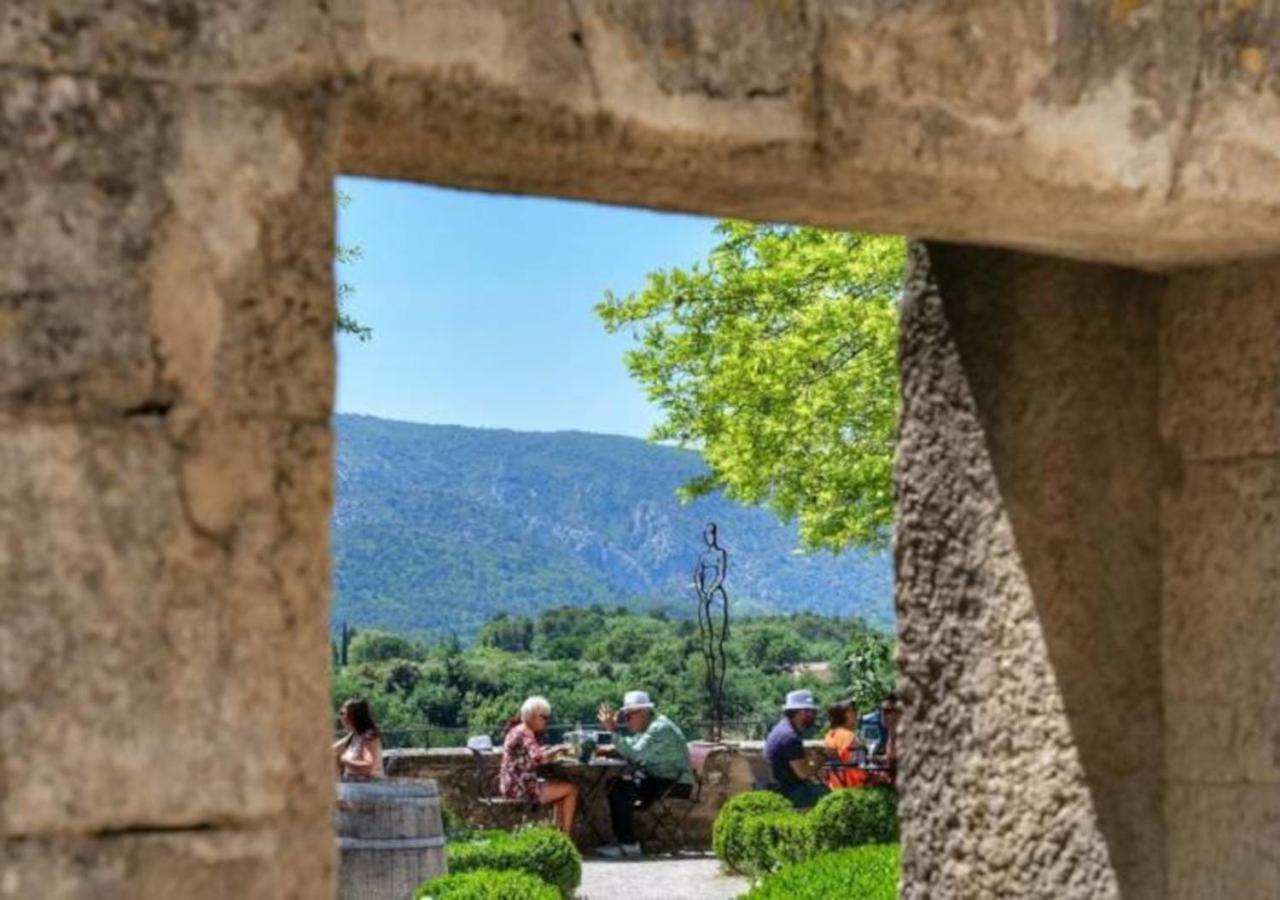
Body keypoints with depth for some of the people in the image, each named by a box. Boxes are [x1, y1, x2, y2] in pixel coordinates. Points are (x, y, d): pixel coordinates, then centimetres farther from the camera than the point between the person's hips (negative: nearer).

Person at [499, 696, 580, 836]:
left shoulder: (518, 731, 14)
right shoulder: (525, 734, -17)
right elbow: (538, 758, -32)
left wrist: (555, 750, 5)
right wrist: (558, 749, -17)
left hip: (514, 786, 10)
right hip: (522, 788, -10)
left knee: (562, 788, 23)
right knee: (572, 789, -5)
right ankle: (566, 835, -1)